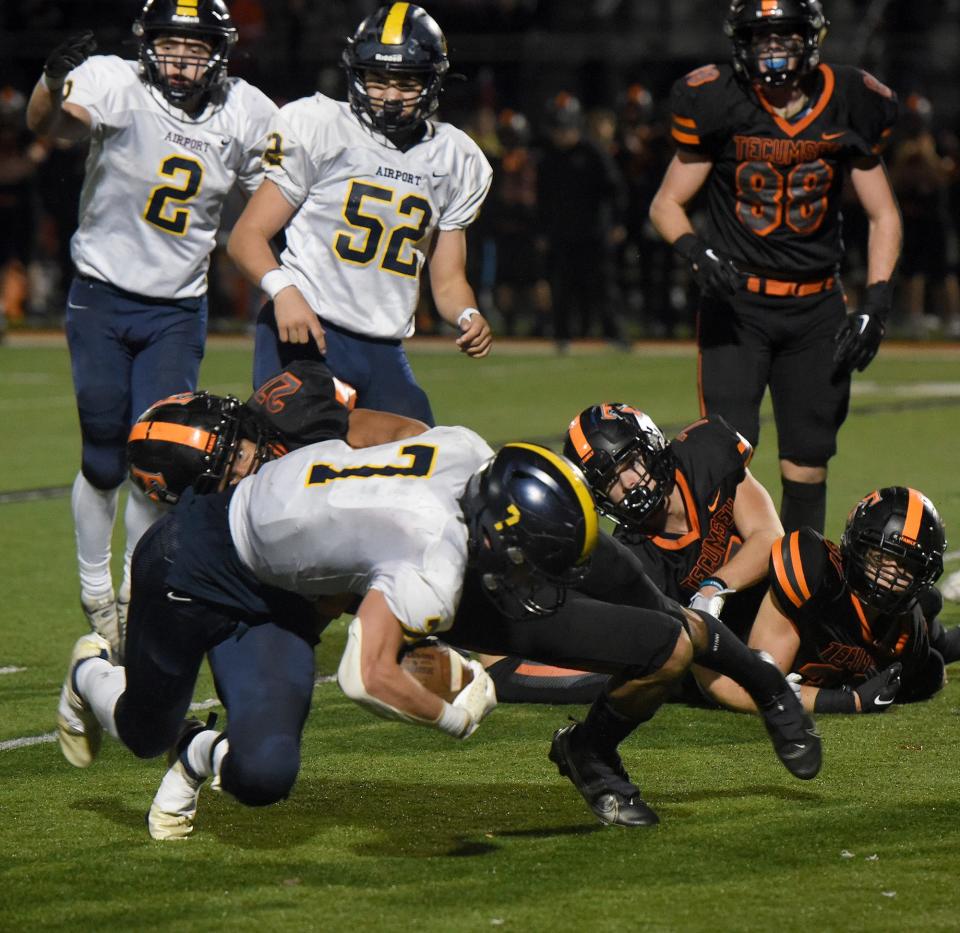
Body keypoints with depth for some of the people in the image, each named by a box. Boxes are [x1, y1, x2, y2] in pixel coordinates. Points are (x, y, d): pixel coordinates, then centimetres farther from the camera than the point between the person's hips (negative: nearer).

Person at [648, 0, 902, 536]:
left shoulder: (847, 107, -1)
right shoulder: (718, 105, -7)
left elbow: (884, 216, 8)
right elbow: (667, 204, 1)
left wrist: (876, 304, -4)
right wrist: (696, 250, -21)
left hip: (816, 307, 2)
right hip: (736, 302, -2)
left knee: (808, 464, 5)